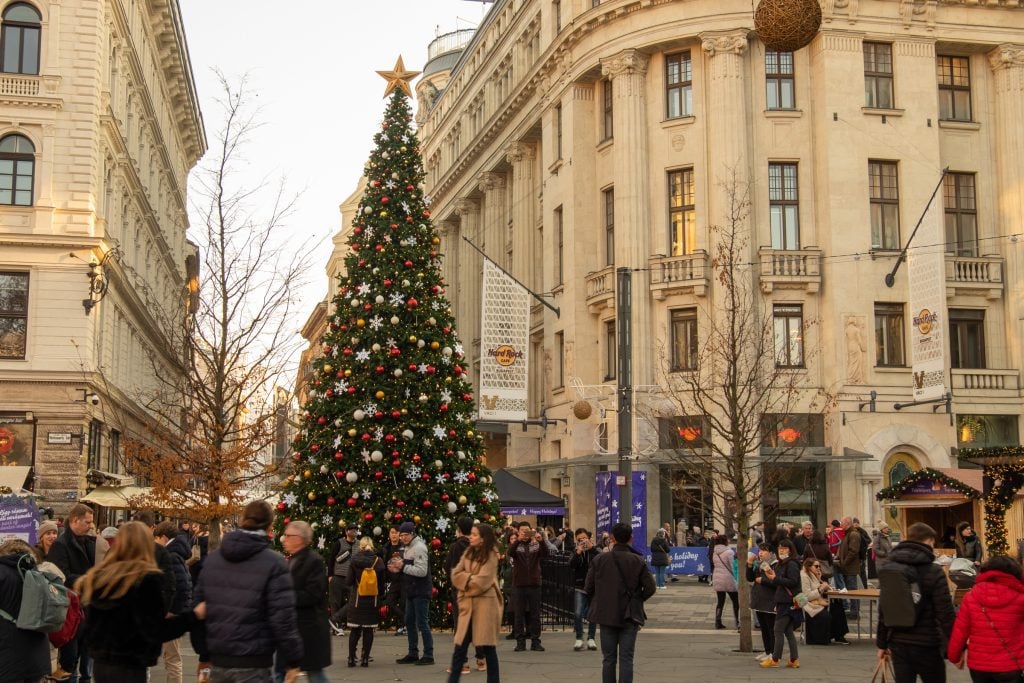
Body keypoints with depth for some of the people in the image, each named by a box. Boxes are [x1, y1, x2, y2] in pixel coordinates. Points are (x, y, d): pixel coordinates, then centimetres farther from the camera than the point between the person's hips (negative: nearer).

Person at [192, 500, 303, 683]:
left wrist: (204, 653, 19)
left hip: (219, 660, 5)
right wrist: (292, 660, -5)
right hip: (253, 663, -5)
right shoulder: (273, 563, -9)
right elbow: (283, 616, -12)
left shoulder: (212, 559, 9)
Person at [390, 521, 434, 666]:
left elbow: (422, 571, -24)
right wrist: (399, 568, 2)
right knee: (410, 622, 13)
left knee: (422, 623, -5)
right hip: (411, 591, 10)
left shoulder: (419, 548, -16)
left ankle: (428, 655, 1)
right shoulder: (408, 548, 13)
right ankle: (413, 654, 22)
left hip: (421, 591, -10)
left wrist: (403, 566, -22)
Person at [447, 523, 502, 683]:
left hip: (485, 603, -5)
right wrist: (470, 578, -10)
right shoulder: (468, 553, 12)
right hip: (467, 604, 5)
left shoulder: (490, 556, -7)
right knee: (460, 645, 3)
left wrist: (465, 579, 0)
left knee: (487, 646, 1)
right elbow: (456, 574, 4)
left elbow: (481, 582, -15)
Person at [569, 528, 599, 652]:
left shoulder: (594, 552, 3)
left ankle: (591, 639, 21)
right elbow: (571, 565, -10)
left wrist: (591, 548, -20)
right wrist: (578, 552, -19)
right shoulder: (576, 553, 6)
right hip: (580, 587, 0)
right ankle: (579, 639, 1)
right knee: (577, 614, -12)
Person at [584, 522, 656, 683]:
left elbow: (589, 588, -3)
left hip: (606, 615, 1)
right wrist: (637, 600, 9)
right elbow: (650, 588, -9)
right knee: (626, 659, 3)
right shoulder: (638, 561, -8)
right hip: (629, 616, -1)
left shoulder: (599, 559, -6)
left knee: (608, 659, 10)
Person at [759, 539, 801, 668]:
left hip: (788, 603, -10)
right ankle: (794, 660, 13)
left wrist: (775, 578, -21)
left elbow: (793, 581, -22)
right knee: (788, 631, 10)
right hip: (782, 602, 10)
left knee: (778, 631, -5)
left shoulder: (792, 564, -13)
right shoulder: (780, 564, 17)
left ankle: (775, 659, 1)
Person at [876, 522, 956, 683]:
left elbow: (883, 609, 7)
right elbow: (945, 613, -13)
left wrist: (882, 643, 15)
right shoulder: (934, 572, -11)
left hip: (898, 643, 4)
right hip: (926, 645, -4)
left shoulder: (889, 570, 4)